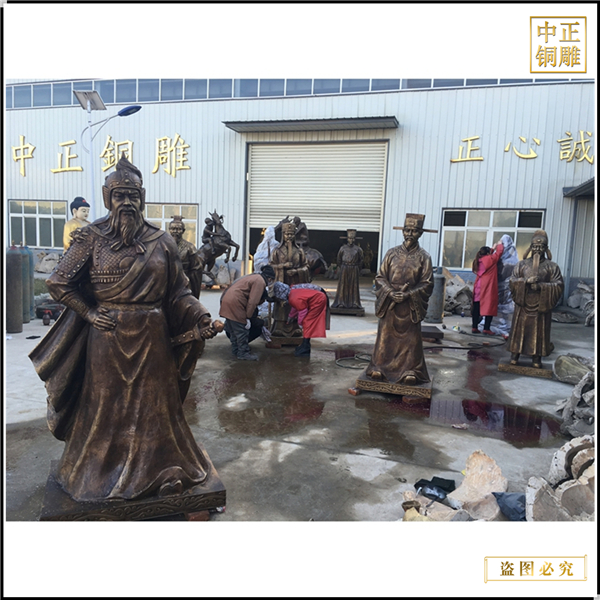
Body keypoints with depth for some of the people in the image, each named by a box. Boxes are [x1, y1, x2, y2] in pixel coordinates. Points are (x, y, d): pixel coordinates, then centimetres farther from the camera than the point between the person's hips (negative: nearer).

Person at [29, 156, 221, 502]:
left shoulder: (161, 241, 2)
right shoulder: (92, 237, -2)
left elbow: (178, 292, 1)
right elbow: (58, 283, 3)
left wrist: (201, 317, -14)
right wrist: (89, 312, -5)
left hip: (152, 337, 1)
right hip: (108, 335, -1)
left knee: (154, 404, 12)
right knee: (107, 406, 13)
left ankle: (161, 469, 31)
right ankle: (101, 473, 34)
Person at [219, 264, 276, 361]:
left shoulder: (254, 277, 21)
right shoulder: (260, 281, -8)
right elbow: (252, 302, -15)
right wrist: (248, 318, -10)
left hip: (226, 300, 10)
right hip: (235, 303, -10)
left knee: (233, 330, 19)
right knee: (242, 330, 0)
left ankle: (236, 350, 30)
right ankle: (243, 353, 8)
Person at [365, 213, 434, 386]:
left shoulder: (423, 257, -1)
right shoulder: (392, 253, 3)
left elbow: (427, 283, -3)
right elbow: (380, 276, 4)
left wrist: (408, 294, -15)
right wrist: (390, 292, -12)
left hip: (411, 305, -1)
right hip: (389, 303, 1)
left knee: (410, 339, 5)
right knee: (385, 336, 6)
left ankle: (410, 371, 16)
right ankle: (379, 368, 17)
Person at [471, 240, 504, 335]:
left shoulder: (478, 260, 11)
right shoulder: (490, 259, -8)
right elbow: (499, 252, 2)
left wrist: (493, 248, 33)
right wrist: (500, 244, 21)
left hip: (478, 288, 7)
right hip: (488, 288, -7)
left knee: (476, 308, 8)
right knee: (489, 307, -2)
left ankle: (475, 327, 11)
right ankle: (486, 328, -3)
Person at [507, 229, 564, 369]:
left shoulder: (552, 267, 5)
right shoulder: (522, 264, 8)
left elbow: (559, 286, -3)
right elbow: (512, 282, 0)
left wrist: (541, 286, -16)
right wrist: (526, 281, -17)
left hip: (542, 306, -1)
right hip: (523, 304, 1)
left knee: (539, 332, 2)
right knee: (519, 330, 3)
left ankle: (536, 359, 10)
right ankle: (514, 356, 11)